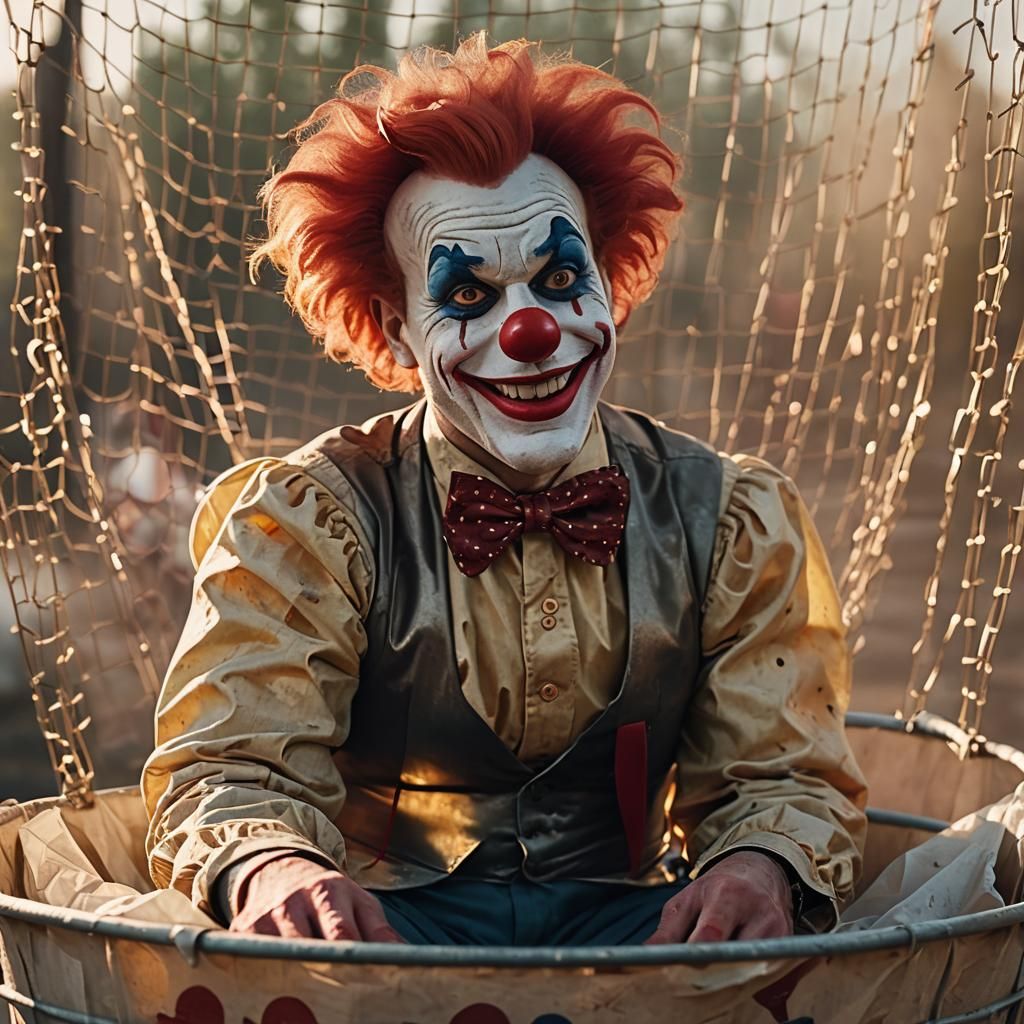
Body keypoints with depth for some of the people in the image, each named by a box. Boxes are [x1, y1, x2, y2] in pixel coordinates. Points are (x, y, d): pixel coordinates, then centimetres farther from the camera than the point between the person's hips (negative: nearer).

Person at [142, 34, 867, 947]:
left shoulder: (731, 526, 2)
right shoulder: (303, 522, -5)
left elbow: (781, 775, 3)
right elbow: (234, 768, -12)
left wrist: (761, 865, -23)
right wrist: (275, 871, -38)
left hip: (620, 916, 3)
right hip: (384, 920, -2)